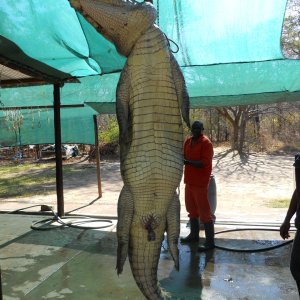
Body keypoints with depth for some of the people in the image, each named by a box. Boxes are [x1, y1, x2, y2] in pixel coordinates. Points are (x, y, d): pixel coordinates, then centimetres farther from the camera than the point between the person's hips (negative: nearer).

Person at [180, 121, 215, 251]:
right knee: (191, 208, 18)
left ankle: (210, 241, 6)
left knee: (204, 211, -3)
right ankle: (194, 234, 33)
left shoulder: (206, 143, -14)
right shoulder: (188, 140, 9)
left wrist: (187, 162, -27)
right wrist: (182, 159, -8)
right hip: (189, 180, 8)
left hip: (200, 182, -8)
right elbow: (184, 156, 15)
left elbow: (204, 164, -21)